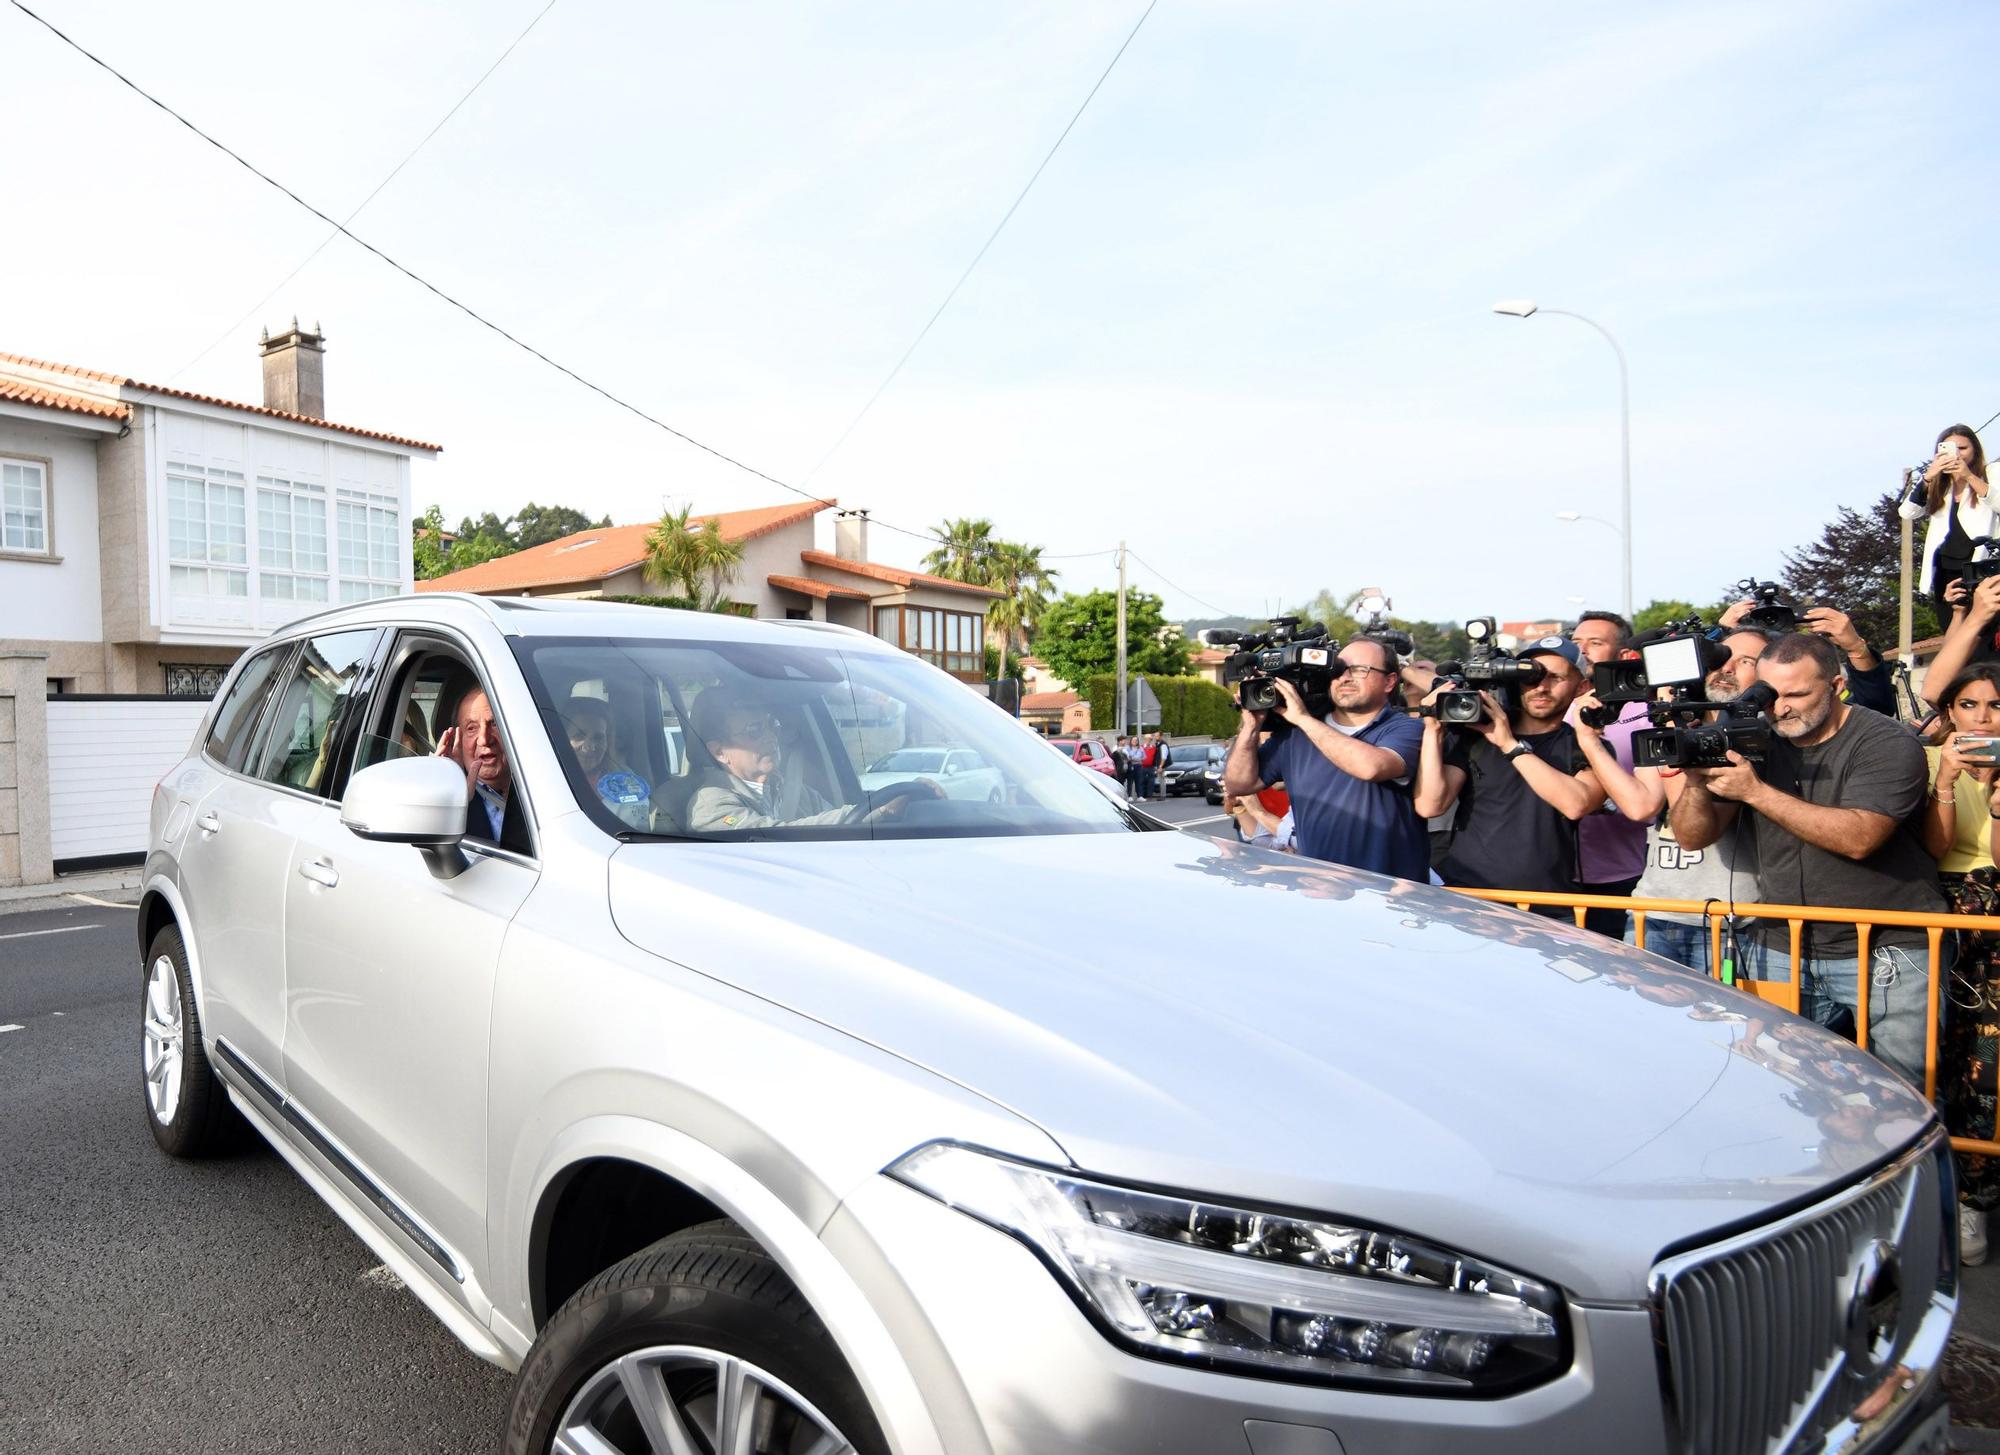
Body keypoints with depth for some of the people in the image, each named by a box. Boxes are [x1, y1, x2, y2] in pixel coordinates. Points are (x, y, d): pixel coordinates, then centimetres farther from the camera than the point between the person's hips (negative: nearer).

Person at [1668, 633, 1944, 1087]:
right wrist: (1696, 782, -18)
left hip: (1889, 953, -3)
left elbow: (1858, 838, -23)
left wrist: (1757, 792, -24)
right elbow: (1694, 837, 2)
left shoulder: (1887, 744, -8)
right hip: (1789, 954, 4)